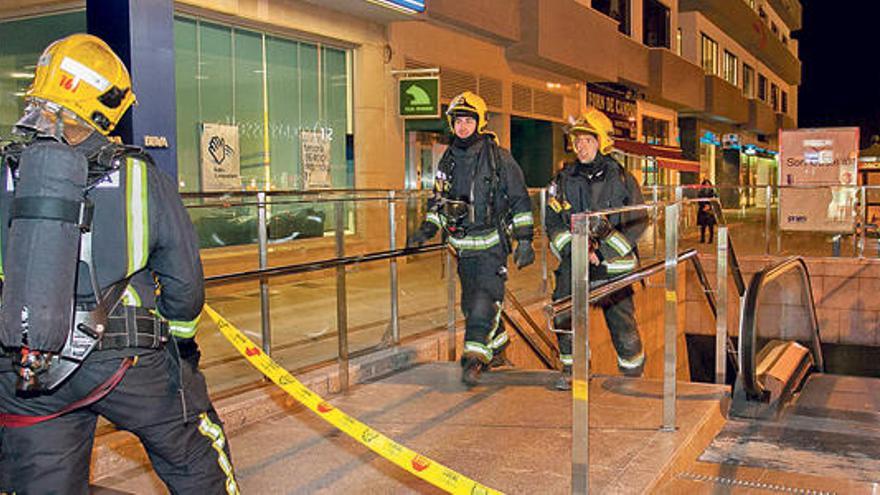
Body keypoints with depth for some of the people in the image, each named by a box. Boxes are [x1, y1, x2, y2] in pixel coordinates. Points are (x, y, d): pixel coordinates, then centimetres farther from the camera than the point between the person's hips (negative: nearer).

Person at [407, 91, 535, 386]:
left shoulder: (499, 157, -5)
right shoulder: (448, 160, 10)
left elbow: (520, 201, -3)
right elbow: (437, 201, 21)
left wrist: (525, 240, -6)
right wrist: (426, 231, 9)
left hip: (492, 243, -6)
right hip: (463, 246, 6)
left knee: (484, 300, -15)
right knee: (471, 303, 12)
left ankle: (474, 358, -14)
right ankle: (496, 350, 29)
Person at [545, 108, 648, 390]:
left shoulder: (622, 179, 1)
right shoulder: (563, 180, 5)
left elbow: (638, 222, 0)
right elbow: (553, 222, 4)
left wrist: (603, 251, -11)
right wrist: (574, 250, -13)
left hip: (613, 264, -1)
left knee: (622, 322, 2)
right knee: (565, 317, -12)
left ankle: (633, 373, 26)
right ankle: (571, 369, 7)